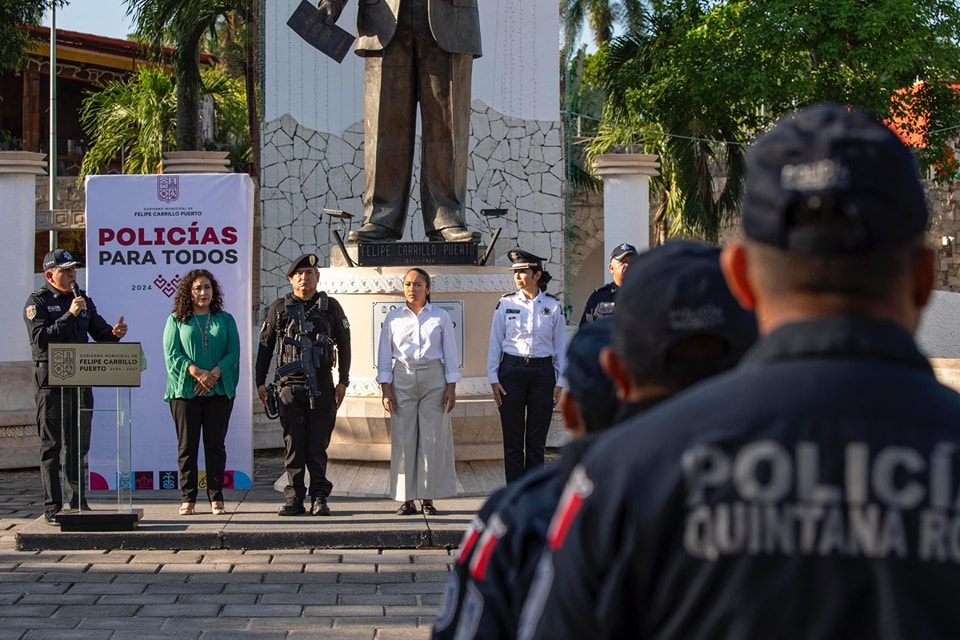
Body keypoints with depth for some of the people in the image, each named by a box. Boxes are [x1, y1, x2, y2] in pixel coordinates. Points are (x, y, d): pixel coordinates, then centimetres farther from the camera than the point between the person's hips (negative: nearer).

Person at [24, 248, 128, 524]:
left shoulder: (83, 300, 15)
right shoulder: (37, 302, -4)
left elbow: (100, 332, 16)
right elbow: (40, 339, -17)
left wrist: (114, 334, -7)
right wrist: (69, 315, -22)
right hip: (51, 379, -6)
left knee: (80, 444, 10)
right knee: (51, 446, -2)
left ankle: (79, 502, 17)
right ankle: (53, 508, 0)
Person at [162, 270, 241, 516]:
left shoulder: (225, 320, 12)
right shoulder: (176, 320, 8)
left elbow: (233, 354, 3)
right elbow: (172, 354, -3)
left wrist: (214, 374, -13)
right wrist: (197, 373, -16)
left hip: (219, 391, 1)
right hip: (185, 391, -1)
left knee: (215, 445, 1)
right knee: (187, 445, 0)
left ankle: (216, 498, 5)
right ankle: (188, 500, 3)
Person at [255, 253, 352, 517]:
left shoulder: (330, 307, 8)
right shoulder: (280, 309, 9)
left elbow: (344, 344, 12)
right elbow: (265, 346, 13)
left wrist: (343, 381, 7)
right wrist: (260, 382, 8)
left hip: (321, 386, 0)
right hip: (290, 386, 0)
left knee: (318, 444, 0)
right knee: (293, 445, 0)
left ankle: (319, 498, 5)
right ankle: (294, 498, 4)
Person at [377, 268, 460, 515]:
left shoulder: (440, 317, 6)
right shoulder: (393, 318, 7)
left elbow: (450, 354, 6)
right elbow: (384, 356, 7)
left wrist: (451, 388, -1)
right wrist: (386, 389, -2)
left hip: (433, 378, 0)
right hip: (402, 378, 0)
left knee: (433, 439, -2)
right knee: (403, 439, -2)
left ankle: (428, 498, 4)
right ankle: (407, 499, 3)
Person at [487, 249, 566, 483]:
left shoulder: (553, 307, 4)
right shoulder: (506, 304, 4)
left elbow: (561, 346, 7)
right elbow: (495, 343, 6)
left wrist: (560, 382, 2)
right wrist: (493, 379, 0)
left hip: (542, 372, 0)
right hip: (512, 370, 0)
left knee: (537, 439, 4)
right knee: (513, 440, 1)